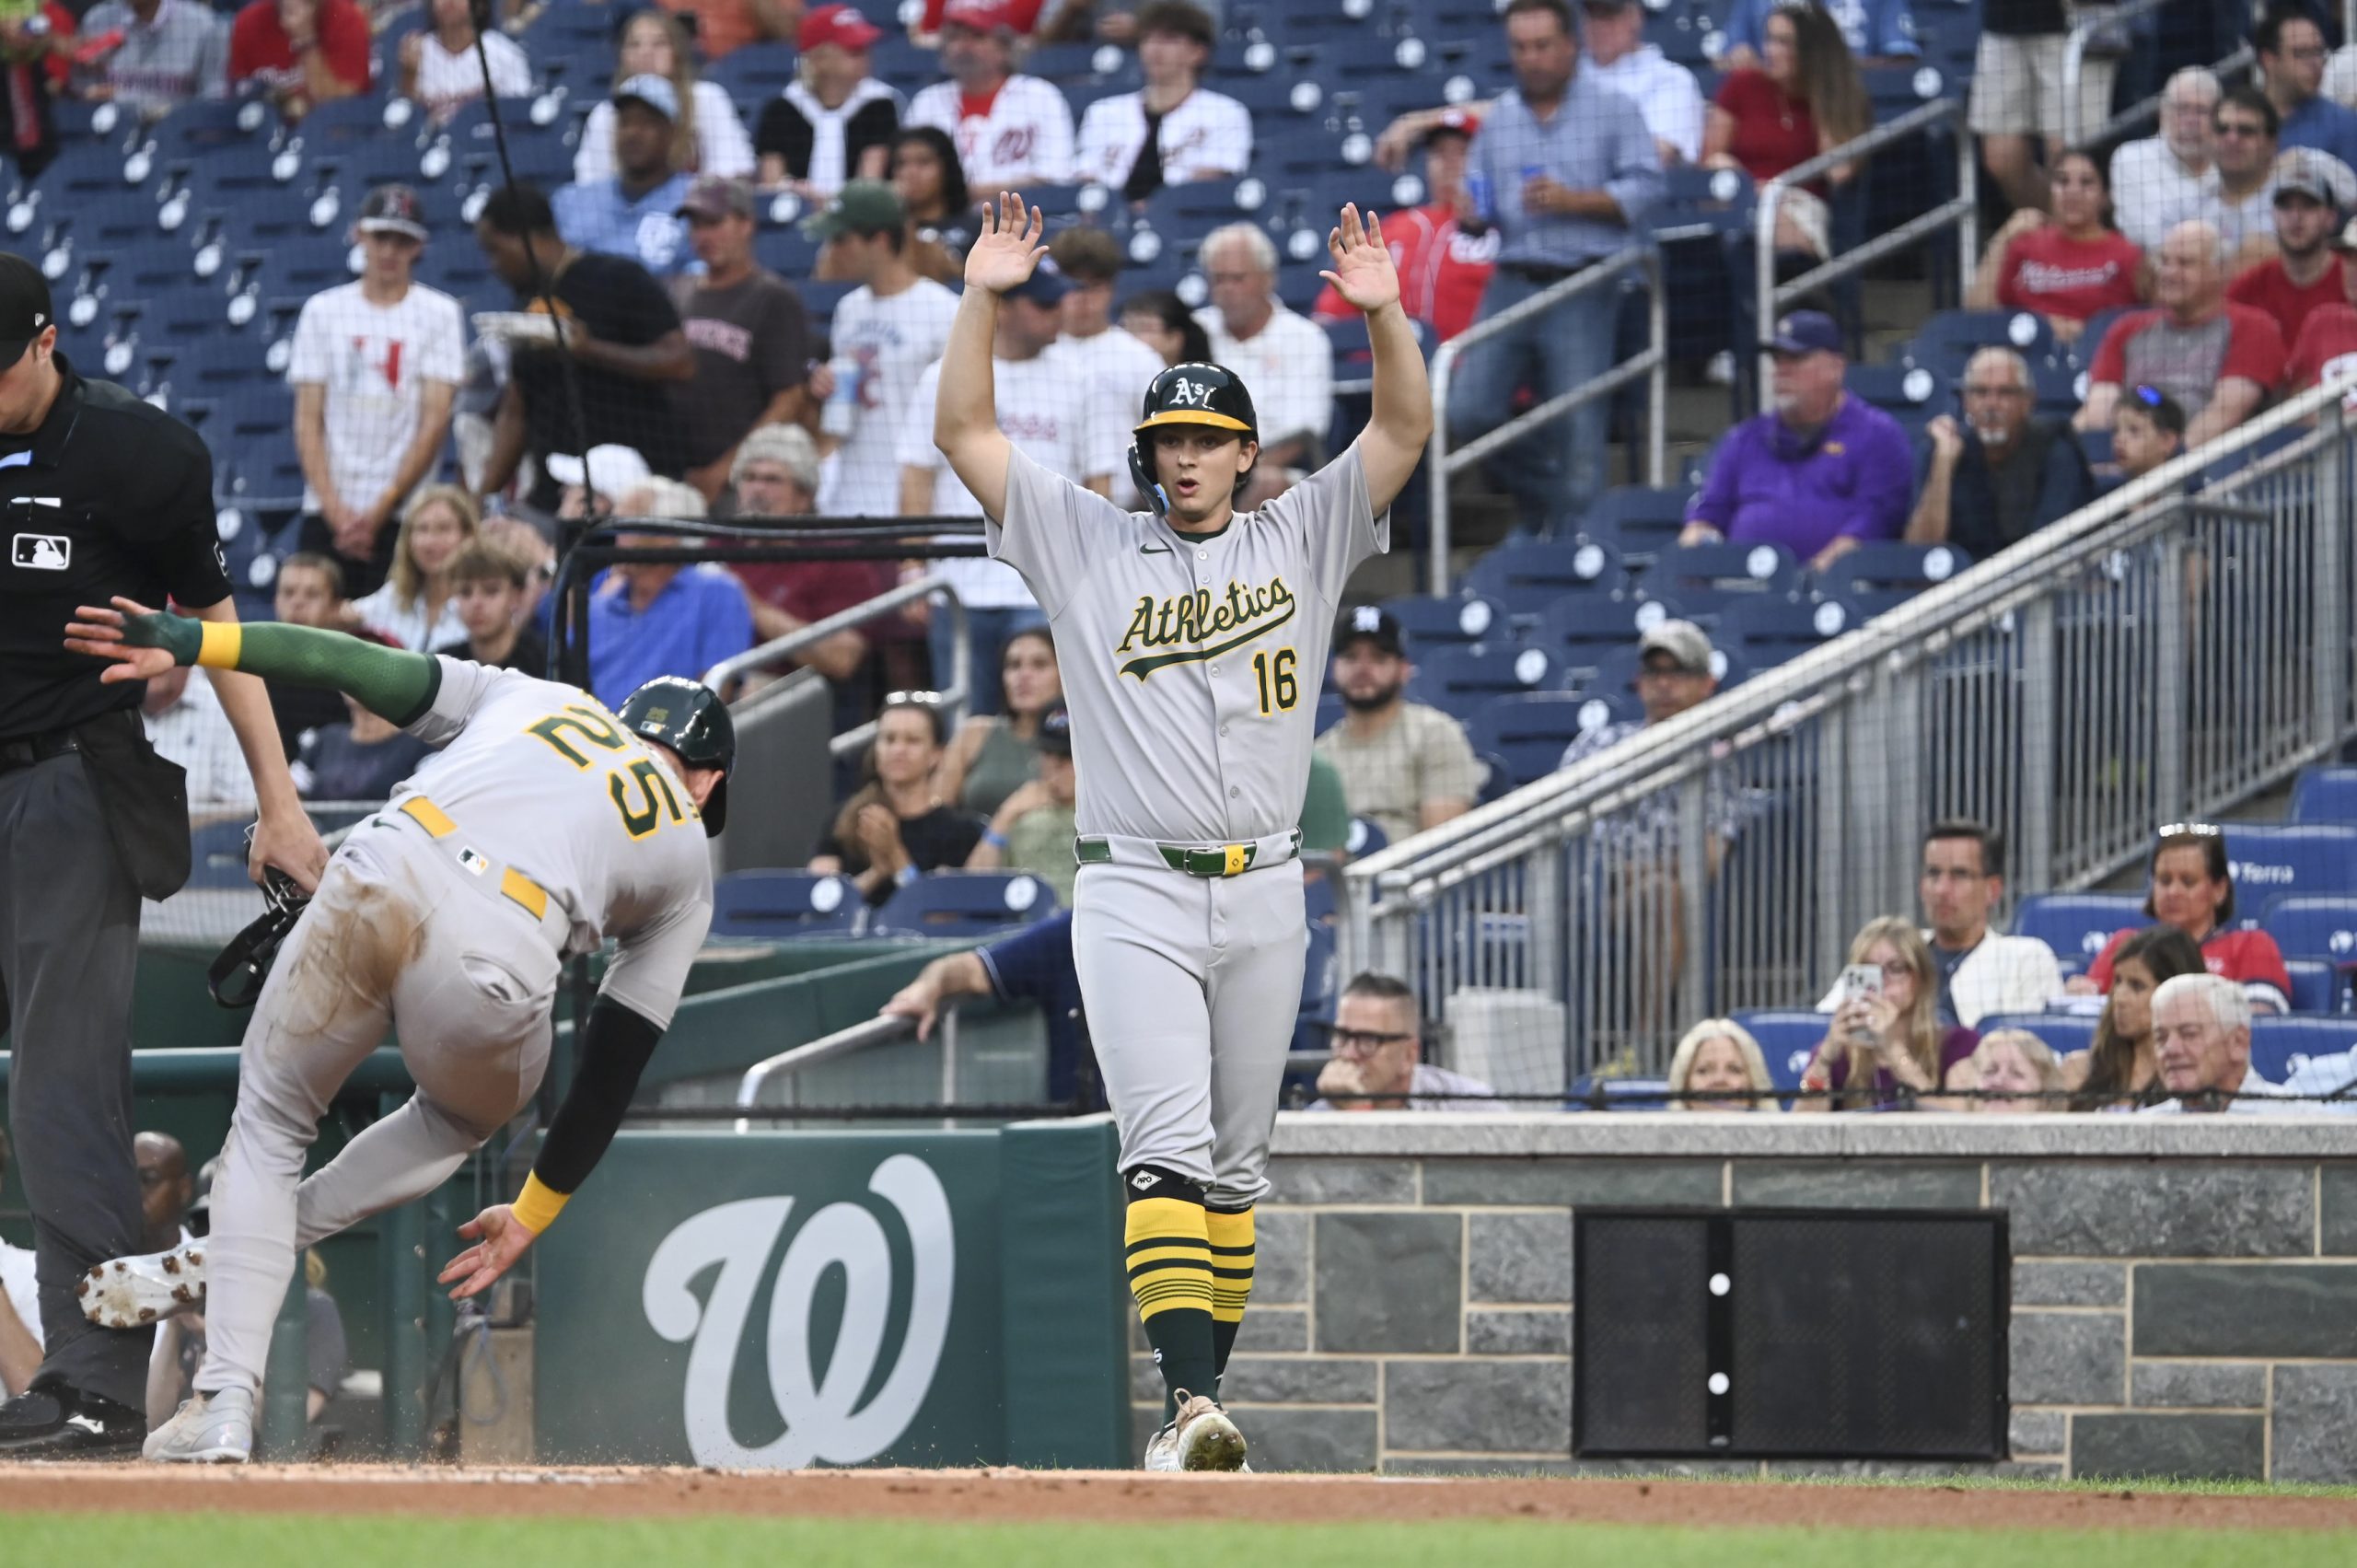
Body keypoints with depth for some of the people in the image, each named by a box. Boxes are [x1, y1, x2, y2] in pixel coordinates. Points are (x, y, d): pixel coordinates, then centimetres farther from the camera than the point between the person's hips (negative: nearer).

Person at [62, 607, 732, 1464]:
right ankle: (216, 1268, 22)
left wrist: (189, 643, 11)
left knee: (268, 1128, 22)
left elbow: (363, 665, 18)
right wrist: (531, 1218, 36)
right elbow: (614, 1068, 29)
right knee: (463, 1119, 34)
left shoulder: (529, 696, 34)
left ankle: (226, 1401, 6)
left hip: (382, 876, 1)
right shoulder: (687, 861, 31)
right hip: (493, 967, -1)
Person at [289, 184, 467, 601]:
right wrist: (336, 511, -6)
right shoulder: (323, 310, 11)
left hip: (402, 515, -2)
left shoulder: (439, 313, 5)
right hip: (326, 514, 2)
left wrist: (378, 513, -9)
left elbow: (434, 424, -2)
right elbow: (308, 422, 7)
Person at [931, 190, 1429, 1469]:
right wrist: (981, 298, -8)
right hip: (1133, 894, -3)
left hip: (1263, 896, 3)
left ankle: (1205, 1391, 16)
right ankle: (1189, 1399, -25)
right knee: (1168, 1151, -15)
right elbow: (964, 433, 3)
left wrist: (1382, 313, -13)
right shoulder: (1089, 548, 8)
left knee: (1234, 1165, 9)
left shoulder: (1299, 543, 11)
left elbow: (1404, 429, 3)